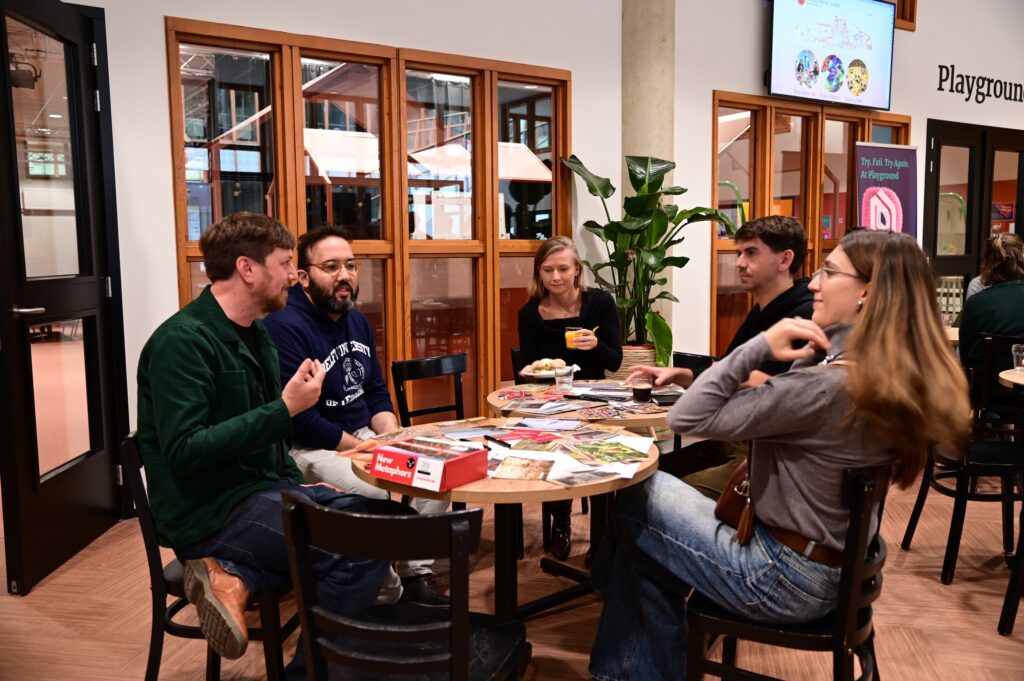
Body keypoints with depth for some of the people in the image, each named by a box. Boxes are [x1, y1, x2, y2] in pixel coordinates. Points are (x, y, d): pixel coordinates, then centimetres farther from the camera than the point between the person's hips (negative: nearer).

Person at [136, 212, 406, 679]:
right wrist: (284, 410, -25)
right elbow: (185, 452, -24)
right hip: (208, 513, -9)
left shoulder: (254, 335, 12)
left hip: (261, 488, 9)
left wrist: (299, 490, 8)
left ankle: (238, 575, -9)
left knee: (390, 517, -1)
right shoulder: (182, 341, -16)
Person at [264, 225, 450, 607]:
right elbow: (301, 421, -23)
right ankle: (385, 600, -5)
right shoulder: (285, 327, -18)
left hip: (362, 435, 9)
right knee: (382, 494, -29)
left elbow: (377, 393, 15)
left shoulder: (356, 321, 10)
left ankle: (417, 577, 6)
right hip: (310, 450, -9)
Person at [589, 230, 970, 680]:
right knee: (648, 555, 15)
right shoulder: (896, 376, -1)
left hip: (784, 576, -8)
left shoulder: (826, 386, -29)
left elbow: (688, 418, -26)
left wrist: (761, 346, -23)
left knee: (636, 500, 7)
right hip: (834, 565, 9)